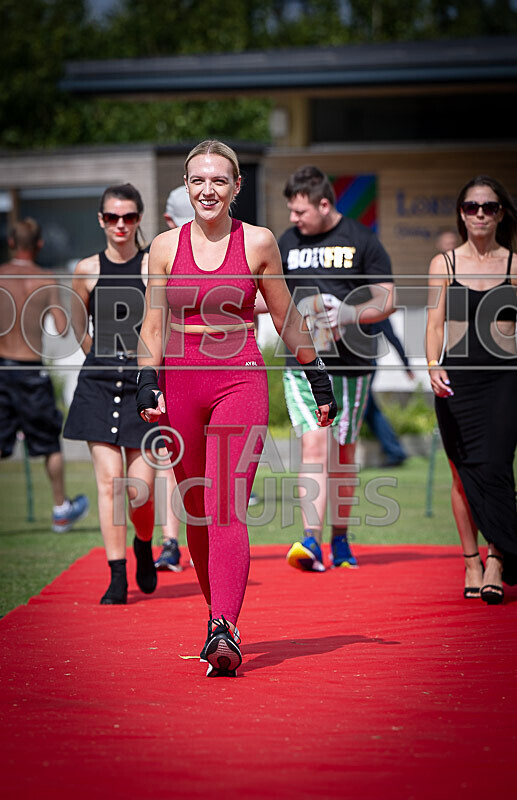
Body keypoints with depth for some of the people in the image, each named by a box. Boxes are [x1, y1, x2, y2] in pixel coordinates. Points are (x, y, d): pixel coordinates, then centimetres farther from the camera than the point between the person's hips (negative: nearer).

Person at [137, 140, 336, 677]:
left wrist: (318, 379, 15)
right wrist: (147, 384, -6)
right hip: (180, 385, 2)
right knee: (196, 511, 7)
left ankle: (224, 632, -23)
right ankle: (218, 614, 22)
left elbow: (287, 320, 13)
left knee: (229, 509, -15)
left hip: (240, 381, -2)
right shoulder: (165, 247, 8)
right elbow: (153, 326, 7)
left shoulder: (258, 243, 4)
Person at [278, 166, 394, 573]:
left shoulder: (362, 241, -1)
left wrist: (347, 314, -19)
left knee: (343, 452, 7)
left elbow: (386, 301, -2)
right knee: (314, 444, -14)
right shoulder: (288, 243, 10)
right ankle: (311, 540, -21)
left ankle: (340, 541, 21)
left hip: (351, 362, -1)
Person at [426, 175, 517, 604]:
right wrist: (434, 367, -12)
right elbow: (435, 324, 4)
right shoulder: (443, 264, 8)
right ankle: (471, 562, 11)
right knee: (463, 472, 4)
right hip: (456, 378, 1)